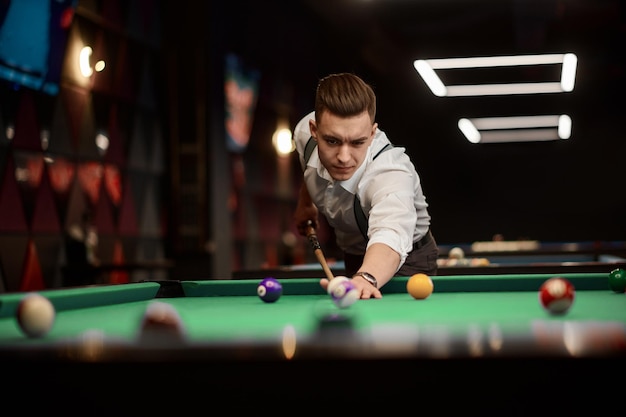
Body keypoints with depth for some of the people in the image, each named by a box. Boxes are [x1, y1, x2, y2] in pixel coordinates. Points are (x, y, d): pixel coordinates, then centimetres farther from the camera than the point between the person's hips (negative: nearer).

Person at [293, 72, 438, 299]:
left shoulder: (391, 175, -42)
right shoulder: (305, 132, -22)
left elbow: (390, 236, -63)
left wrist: (366, 278, -82)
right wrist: (305, 202, 14)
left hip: (406, 261, -6)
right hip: (352, 256, 6)